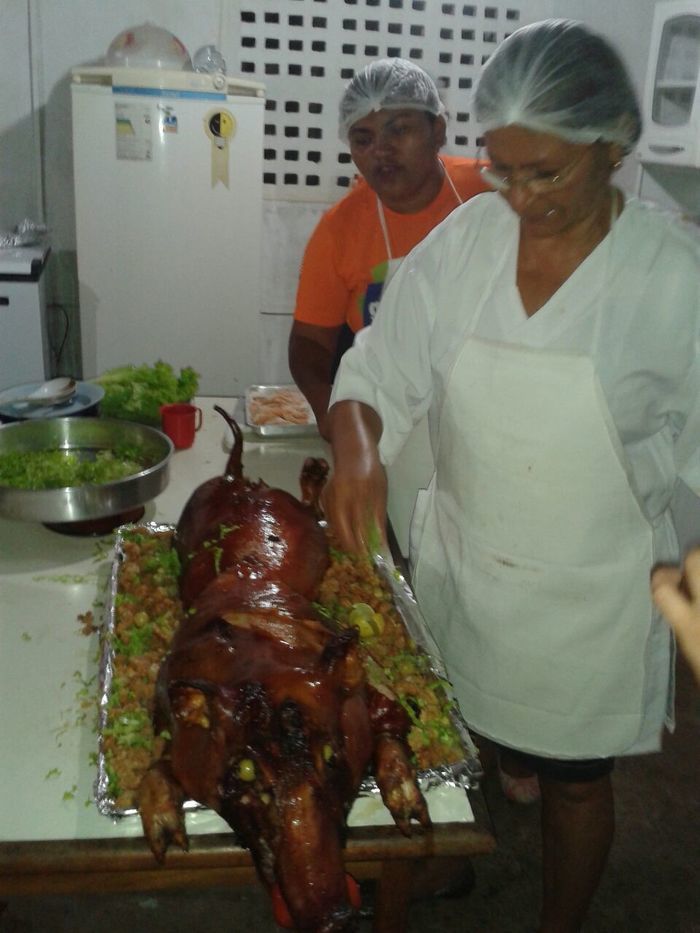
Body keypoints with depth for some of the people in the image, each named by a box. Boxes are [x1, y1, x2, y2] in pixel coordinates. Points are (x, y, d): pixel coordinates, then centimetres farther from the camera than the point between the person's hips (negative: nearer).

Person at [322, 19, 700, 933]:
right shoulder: (462, 241, -9)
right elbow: (377, 377, -4)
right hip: (457, 565, 3)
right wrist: (358, 448, -25)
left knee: (573, 782, 18)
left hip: (588, 599, -3)